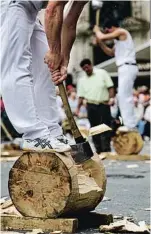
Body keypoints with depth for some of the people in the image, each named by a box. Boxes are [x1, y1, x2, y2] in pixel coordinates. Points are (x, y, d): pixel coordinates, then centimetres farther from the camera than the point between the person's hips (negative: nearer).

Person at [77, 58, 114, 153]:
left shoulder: (102, 73, 2)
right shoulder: (82, 80, 10)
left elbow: (110, 87, 0)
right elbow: (81, 95, 7)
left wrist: (111, 98, -13)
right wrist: (78, 108, -3)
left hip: (104, 104, -3)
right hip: (91, 106, 3)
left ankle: (106, 149, -6)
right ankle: (98, 150, 10)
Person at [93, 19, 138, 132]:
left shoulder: (121, 32, -7)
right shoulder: (119, 38, 23)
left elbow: (102, 37, -13)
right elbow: (111, 53, 29)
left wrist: (96, 30, 8)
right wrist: (100, 43, 18)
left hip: (127, 68, -11)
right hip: (125, 68, 11)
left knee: (124, 96, -13)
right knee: (125, 96, 12)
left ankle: (130, 125, -16)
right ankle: (130, 124, 14)